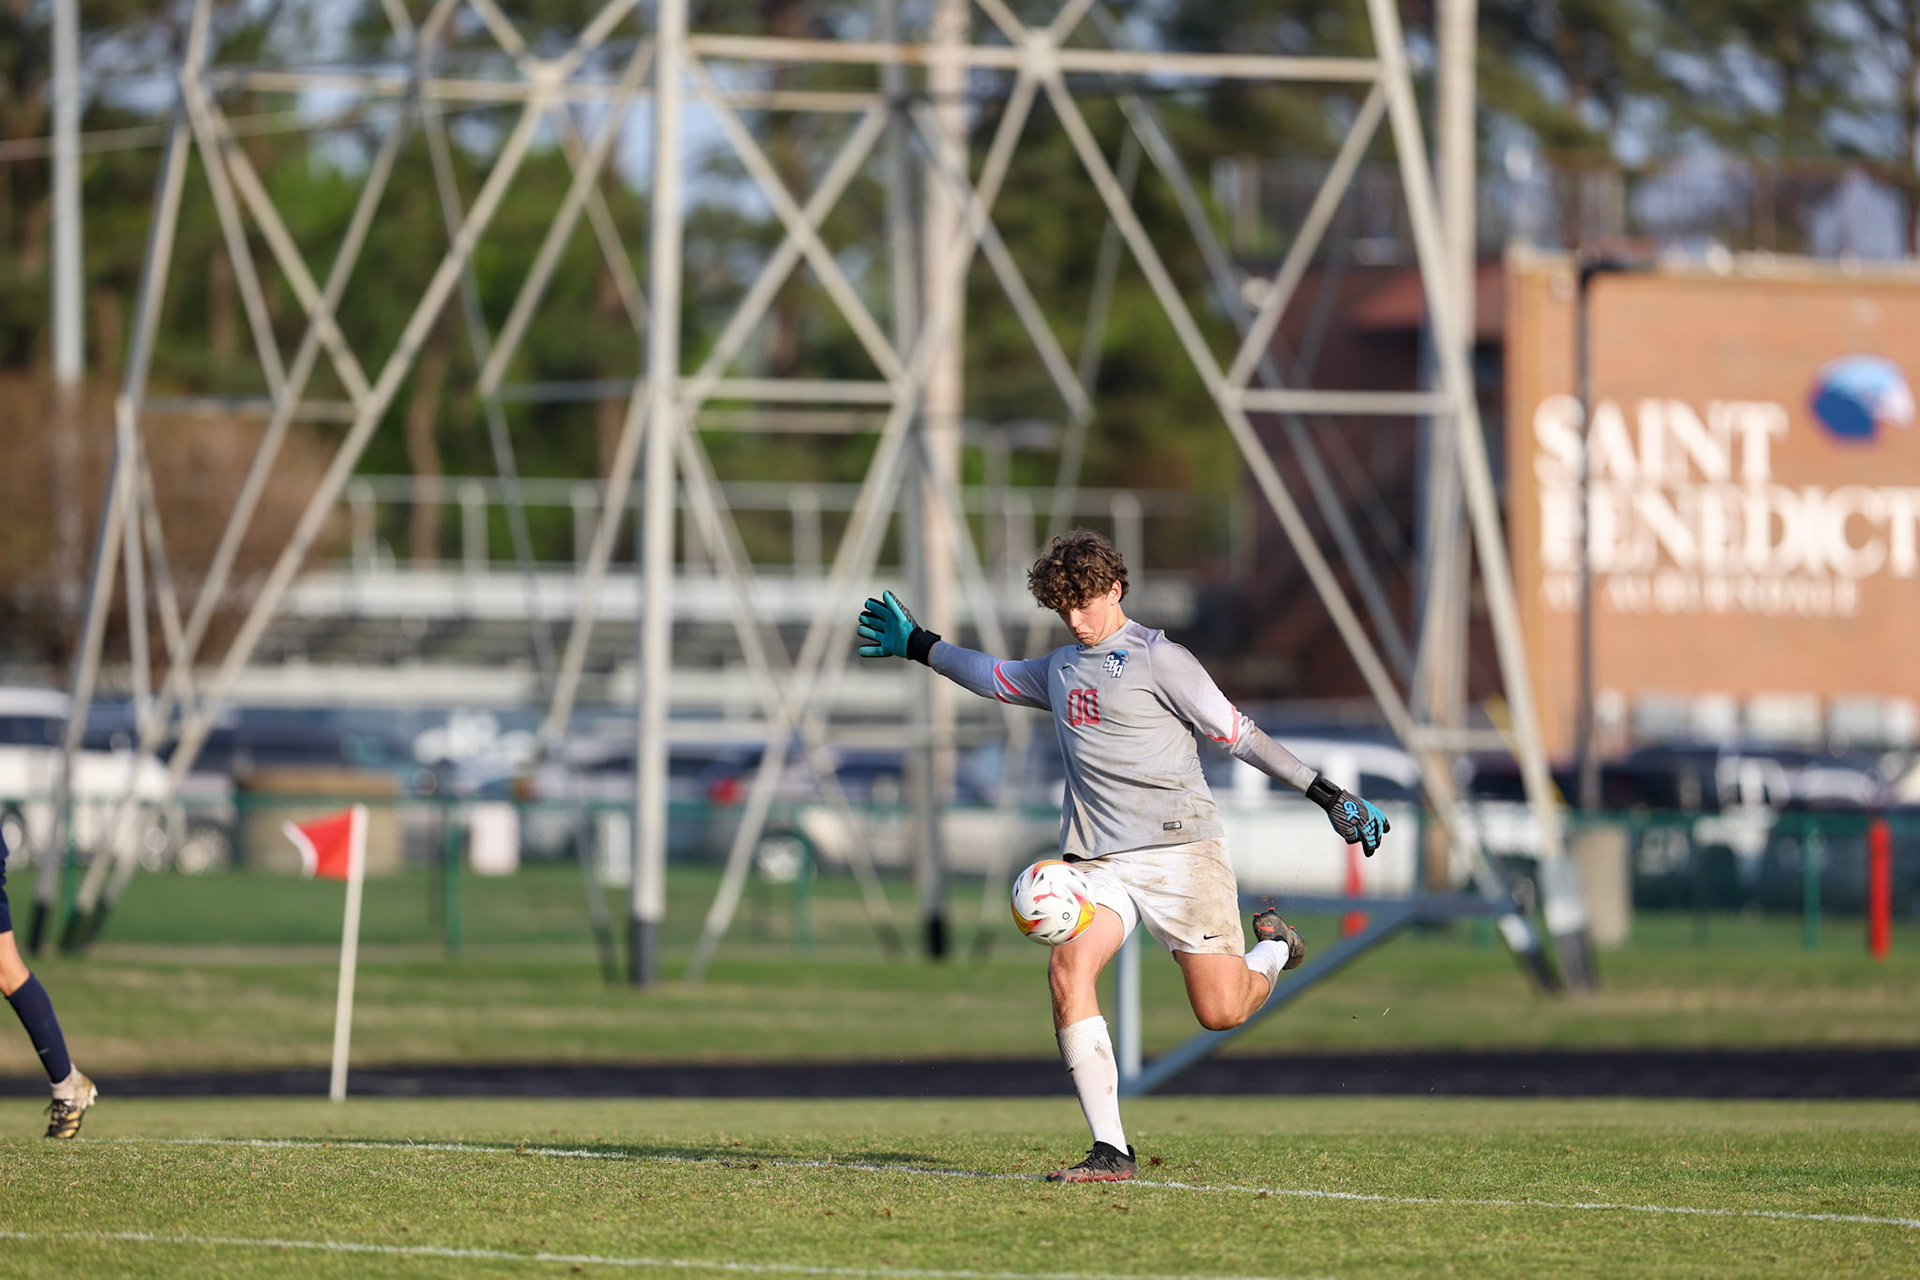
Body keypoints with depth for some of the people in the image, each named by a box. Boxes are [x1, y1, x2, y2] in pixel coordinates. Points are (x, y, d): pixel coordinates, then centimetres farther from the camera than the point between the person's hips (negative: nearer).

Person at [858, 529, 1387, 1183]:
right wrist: (915, 644, 43)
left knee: (1220, 1011, -9)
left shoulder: (1157, 658, -3)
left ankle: (1273, 948, 30)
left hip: (1179, 847, -5)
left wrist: (1328, 795, -6)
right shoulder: (1060, 669, 17)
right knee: (1067, 972, -22)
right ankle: (1111, 1152, -22)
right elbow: (996, 675, 38)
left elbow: (1239, 734, -3)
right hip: (1098, 861, 5)